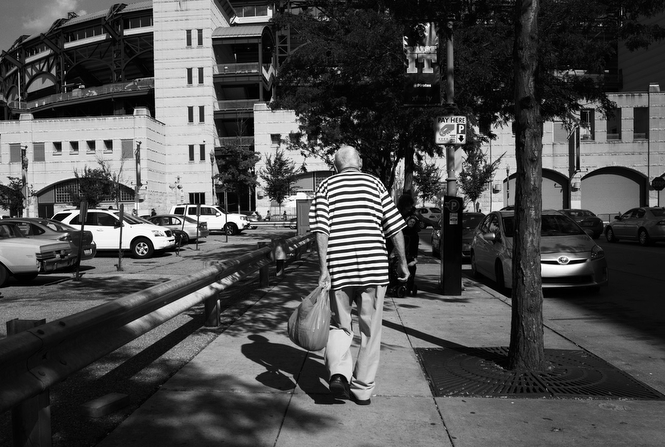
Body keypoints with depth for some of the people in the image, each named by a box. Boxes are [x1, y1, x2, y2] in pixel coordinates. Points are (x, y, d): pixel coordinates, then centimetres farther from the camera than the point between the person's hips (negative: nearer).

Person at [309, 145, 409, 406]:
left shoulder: (326, 186, 7)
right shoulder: (375, 184, 10)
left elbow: (321, 230, -6)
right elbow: (395, 227, 5)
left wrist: (323, 268, -8)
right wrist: (403, 263, 13)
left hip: (339, 267, 0)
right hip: (374, 266, 0)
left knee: (340, 325, 15)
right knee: (370, 330, 12)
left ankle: (338, 372, -8)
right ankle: (362, 389, 18)